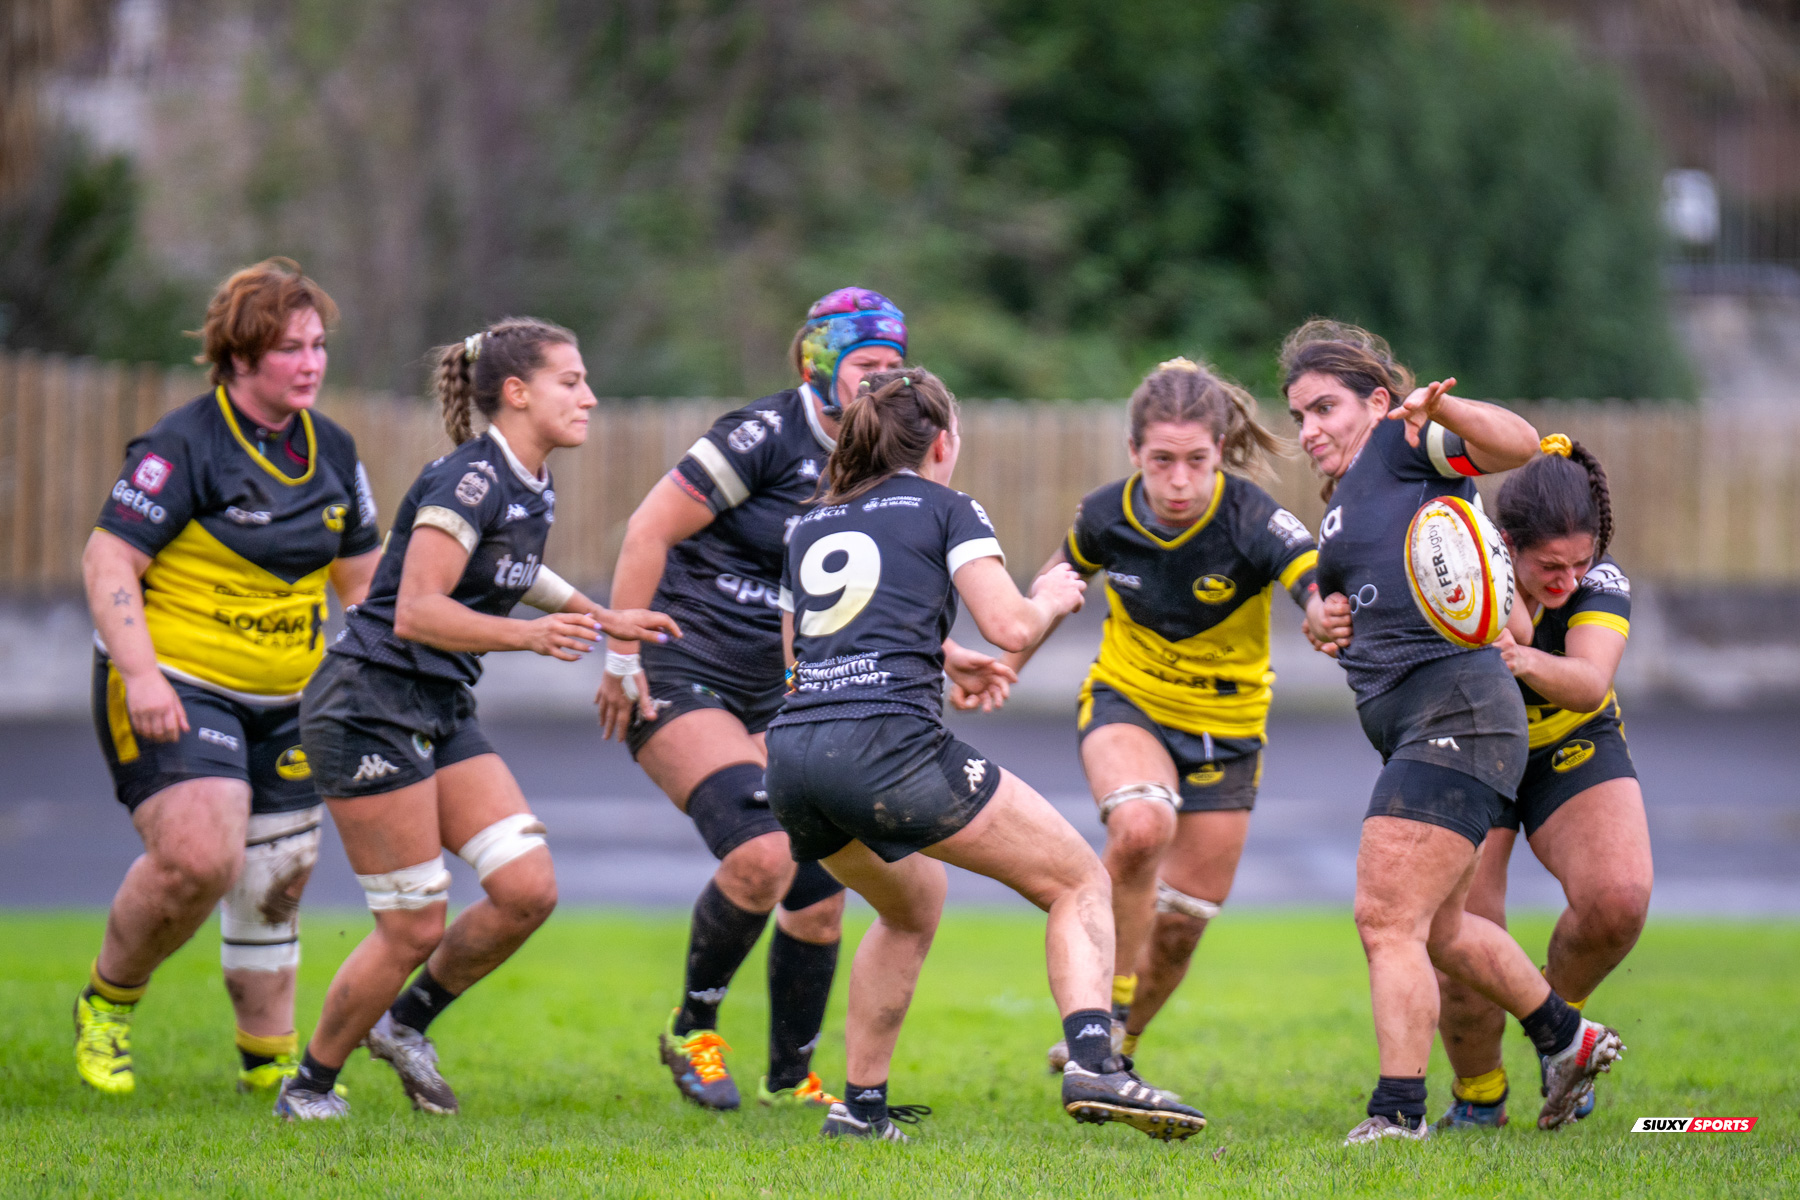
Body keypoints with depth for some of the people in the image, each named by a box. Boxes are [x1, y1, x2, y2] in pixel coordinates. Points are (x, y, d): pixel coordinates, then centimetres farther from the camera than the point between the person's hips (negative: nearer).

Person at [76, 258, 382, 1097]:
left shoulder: (332, 451, 9)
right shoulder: (184, 447, -13)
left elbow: (363, 579, 19)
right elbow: (107, 562, -15)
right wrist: (139, 673, -25)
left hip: (284, 703, 7)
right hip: (174, 689, -7)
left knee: (277, 881, 8)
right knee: (198, 857, -22)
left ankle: (268, 1058, 23)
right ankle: (107, 1004, 2)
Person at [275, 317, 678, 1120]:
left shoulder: (532, 489, 9)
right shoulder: (470, 479, -18)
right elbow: (416, 612, -24)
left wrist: (605, 620, 29)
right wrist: (532, 636, -34)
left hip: (443, 714, 9)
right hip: (369, 710, -9)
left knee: (529, 889, -3)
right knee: (414, 929, -6)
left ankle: (405, 1022, 18)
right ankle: (309, 1086, 13)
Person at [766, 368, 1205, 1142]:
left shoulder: (809, 528, 26)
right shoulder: (945, 510, 9)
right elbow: (1010, 627, -2)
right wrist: (1051, 598, 20)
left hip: (792, 758, 6)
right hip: (889, 746, -6)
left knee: (911, 908, 34)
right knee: (1079, 883, 4)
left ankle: (861, 1103, 27)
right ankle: (1092, 1064, -19)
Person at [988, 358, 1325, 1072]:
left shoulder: (1254, 524, -26)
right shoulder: (1106, 515, -15)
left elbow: (1327, 595, -43)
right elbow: (1059, 583, 8)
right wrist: (1005, 669, 11)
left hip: (1226, 729, 0)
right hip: (1127, 701, 0)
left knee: (1178, 927, 3)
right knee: (1141, 826, -33)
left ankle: (1117, 1049, 31)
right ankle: (1103, 1013, -18)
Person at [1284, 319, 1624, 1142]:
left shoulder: (1402, 446, -2)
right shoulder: (1342, 505, 24)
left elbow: (1520, 444, -17)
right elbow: (1348, 609, 33)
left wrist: (1438, 409, -34)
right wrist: (1322, 625, 10)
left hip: (1453, 712, -11)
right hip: (1413, 728, 11)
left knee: (1387, 921, -15)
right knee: (1438, 930, 22)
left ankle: (1399, 1113, -15)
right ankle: (1567, 1039, 38)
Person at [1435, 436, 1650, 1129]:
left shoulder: (1602, 584, -23)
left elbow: (1590, 683, -37)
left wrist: (1527, 662, -57)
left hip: (1572, 749, 1)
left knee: (1618, 898, -26)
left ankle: (1558, 1009, 7)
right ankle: (1478, 1095, 15)